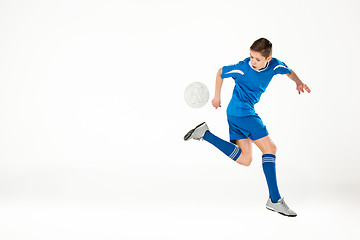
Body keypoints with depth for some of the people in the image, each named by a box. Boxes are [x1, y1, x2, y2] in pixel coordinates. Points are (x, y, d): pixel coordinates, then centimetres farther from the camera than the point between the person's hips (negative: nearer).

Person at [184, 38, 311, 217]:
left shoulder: (274, 65, -1)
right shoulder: (242, 68, -16)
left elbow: (289, 72, 20)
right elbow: (221, 73, 2)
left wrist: (298, 82, 0)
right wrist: (217, 97, 8)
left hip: (242, 113, 8)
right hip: (241, 111, -8)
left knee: (245, 160, 2)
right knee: (270, 148, -10)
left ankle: (205, 134, 1)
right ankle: (274, 200, -8)